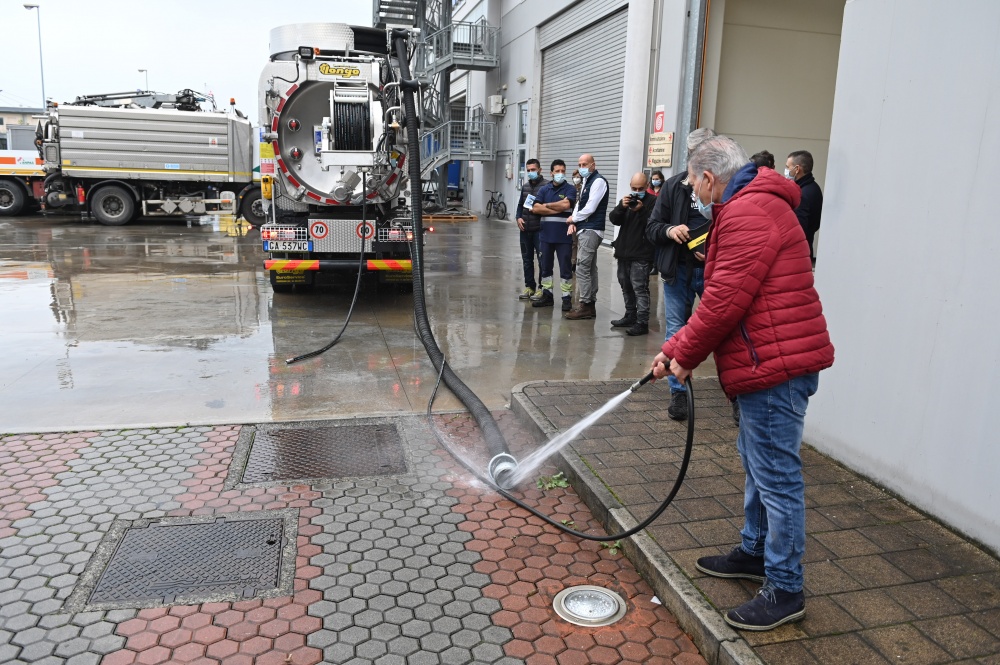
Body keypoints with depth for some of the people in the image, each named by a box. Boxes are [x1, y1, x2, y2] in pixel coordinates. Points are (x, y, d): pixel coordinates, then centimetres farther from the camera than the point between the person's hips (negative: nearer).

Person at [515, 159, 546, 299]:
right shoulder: (525, 186, 14)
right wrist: (519, 217, 5)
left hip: (539, 229, -6)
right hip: (525, 229, 7)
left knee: (542, 259, -4)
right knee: (527, 259, 12)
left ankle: (542, 287, 5)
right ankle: (529, 286, 22)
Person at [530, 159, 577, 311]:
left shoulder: (570, 189, 0)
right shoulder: (544, 190, 10)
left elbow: (566, 205, -18)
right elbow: (536, 208, -3)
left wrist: (547, 205, -4)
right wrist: (557, 209, -11)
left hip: (564, 236, -4)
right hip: (546, 234, 4)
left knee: (565, 268, 0)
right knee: (546, 267, 11)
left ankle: (567, 298, 6)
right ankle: (547, 296, 21)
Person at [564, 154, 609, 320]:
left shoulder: (598, 181, -11)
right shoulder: (586, 181, 18)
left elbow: (590, 208, -17)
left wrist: (573, 219, -3)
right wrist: (573, 223, 1)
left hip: (591, 230, -10)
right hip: (584, 230, 10)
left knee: (582, 267, -12)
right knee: (590, 268, 12)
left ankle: (585, 305, -9)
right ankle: (590, 304, 17)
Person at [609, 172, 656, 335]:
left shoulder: (653, 201, -5)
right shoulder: (627, 199, 16)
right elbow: (613, 220, 4)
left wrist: (641, 210, -25)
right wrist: (621, 206, -13)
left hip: (641, 254, -7)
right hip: (624, 251, 7)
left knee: (639, 288, -10)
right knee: (626, 286, 14)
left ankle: (642, 322, -10)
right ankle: (630, 316, 25)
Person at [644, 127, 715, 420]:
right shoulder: (674, 186, 3)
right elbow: (652, 228, 7)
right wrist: (669, 230, -15)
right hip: (678, 271, 3)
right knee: (675, 332, 7)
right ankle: (678, 393, 20)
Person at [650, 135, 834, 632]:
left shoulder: (748, 214, -17)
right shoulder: (752, 208, 20)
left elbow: (725, 302, -22)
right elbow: (721, 299, 18)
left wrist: (684, 355, -7)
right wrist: (675, 346, 11)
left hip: (775, 367, -11)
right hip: (770, 364, 11)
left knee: (776, 475, -2)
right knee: (758, 463, 22)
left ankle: (784, 590, 11)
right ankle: (755, 552, 39)